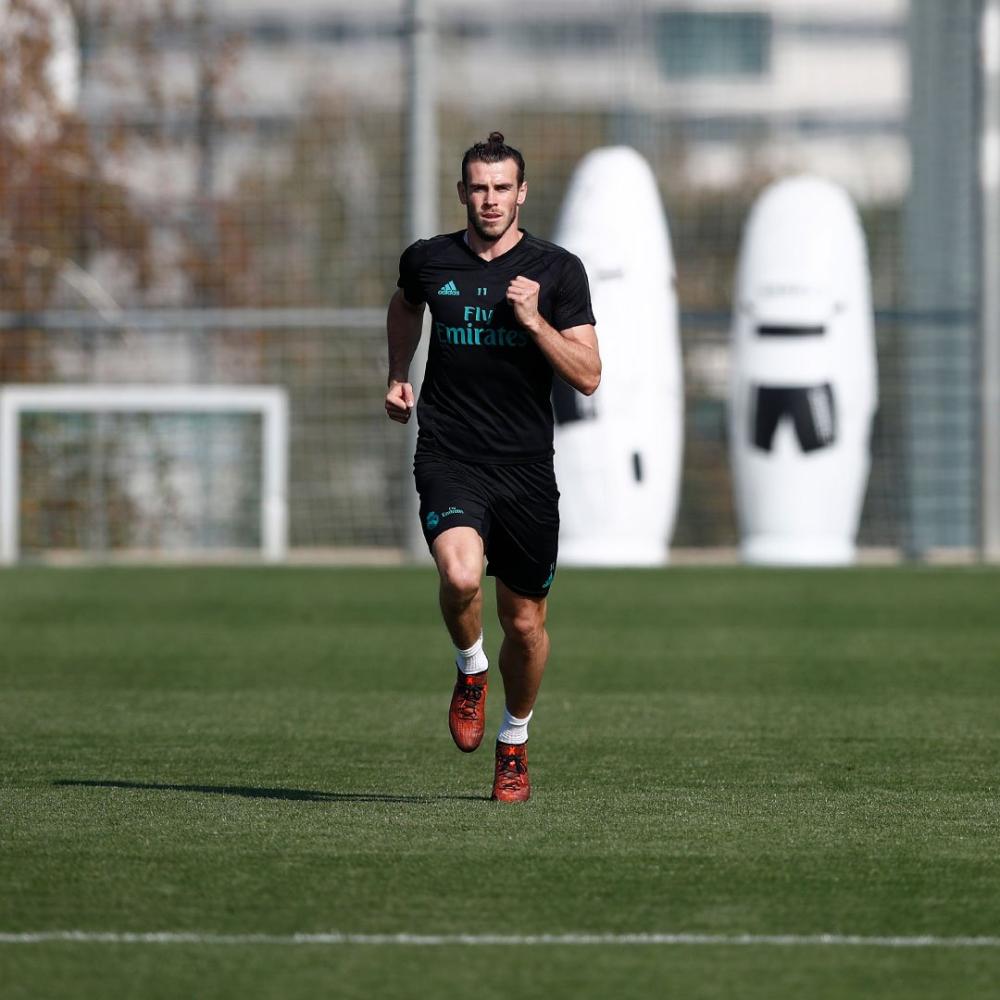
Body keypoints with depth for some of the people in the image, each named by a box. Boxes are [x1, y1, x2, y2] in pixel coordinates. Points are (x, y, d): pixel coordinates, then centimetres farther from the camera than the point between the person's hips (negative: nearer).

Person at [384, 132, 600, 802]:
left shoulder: (558, 270, -2)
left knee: (525, 622, 8)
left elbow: (588, 375, -6)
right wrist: (398, 375, 18)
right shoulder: (428, 261, 3)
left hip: (526, 468, 0)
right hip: (449, 457, 0)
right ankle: (471, 671, 4)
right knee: (461, 577, -29)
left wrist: (534, 321, -18)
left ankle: (515, 741, 34)